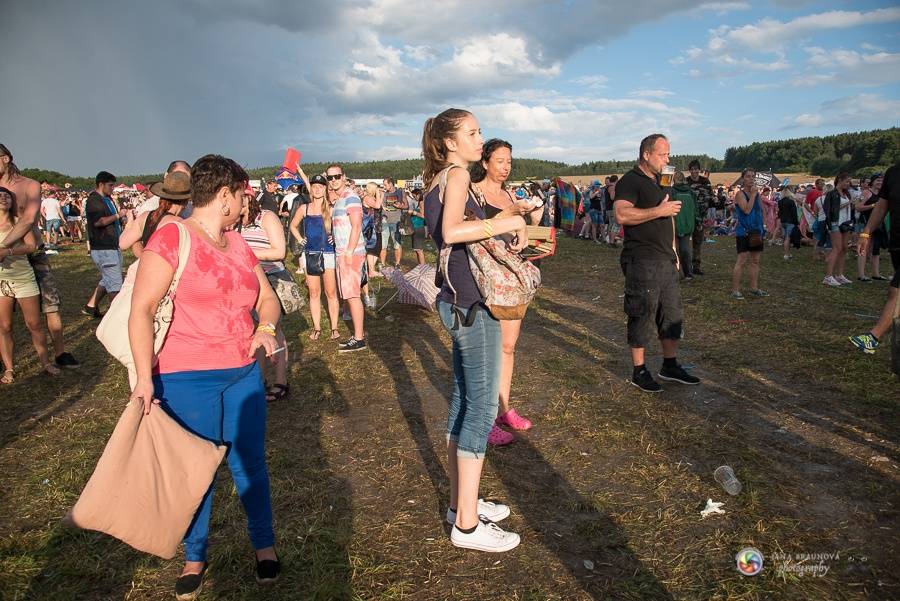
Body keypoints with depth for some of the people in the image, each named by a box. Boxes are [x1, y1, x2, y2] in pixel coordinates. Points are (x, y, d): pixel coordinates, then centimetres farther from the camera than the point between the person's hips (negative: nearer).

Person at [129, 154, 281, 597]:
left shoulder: (238, 245, 11)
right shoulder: (171, 237, -10)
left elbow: (267, 298, 17)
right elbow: (141, 310, -14)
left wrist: (266, 328, -5)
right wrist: (145, 377, -20)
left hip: (244, 374, 5)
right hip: (186, 378, -5)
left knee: (250, 463, 12)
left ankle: (264, 544, 31)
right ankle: (194, 558, 29)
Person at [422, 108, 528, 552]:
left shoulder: (436, 181, 15)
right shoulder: (457, 175, -13)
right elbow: (451, 231, -31)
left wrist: (498, 229, 11)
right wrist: (510, 222, -21)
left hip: (457, 302, 10)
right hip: (473, 305, -10)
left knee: (463, 400, 15)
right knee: (482, 407, -3)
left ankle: (460, 502, 28)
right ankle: (467, 524, 6)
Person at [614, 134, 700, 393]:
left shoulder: (660, 183, 19)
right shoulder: (630, 181, -9)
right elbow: (622, 215, -25)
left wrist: (673, 251, 20)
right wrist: (659, 210, -22)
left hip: (665, 260, 9)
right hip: (642, 261, -9)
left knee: (672, 314, 13)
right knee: (642, 316, -1)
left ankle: (670, 366, 25)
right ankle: (639, 372, 10)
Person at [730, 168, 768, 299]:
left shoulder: (757, 193, 13)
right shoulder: (740, 194, -9)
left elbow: (761, 210, 20)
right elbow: (746, 210, -22)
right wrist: (753, 195, -17)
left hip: (756, 231, 7)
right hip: (744, 232, -7)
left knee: (755, 261, 12)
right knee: (742, 260, -11)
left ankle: (754, 288, 21)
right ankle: (735, 290, -7)